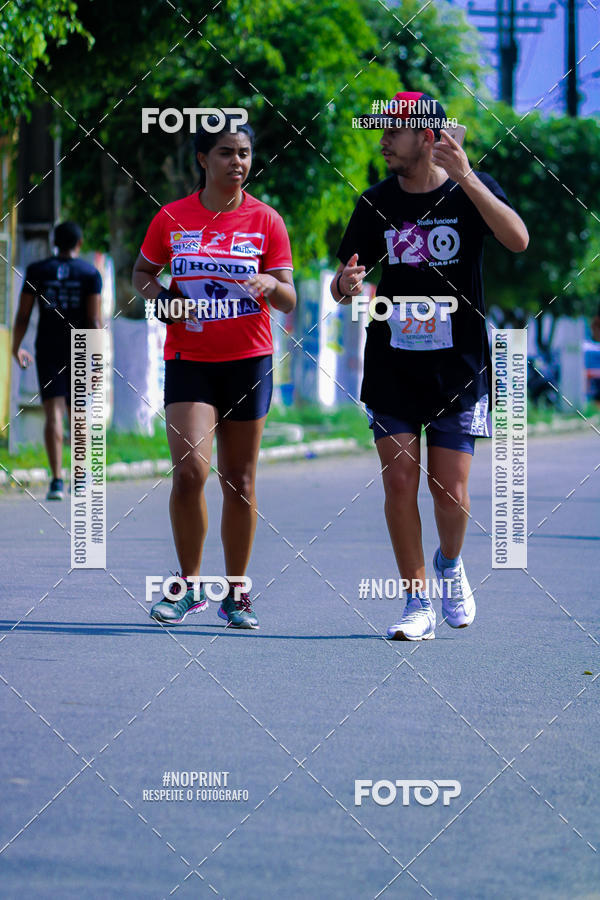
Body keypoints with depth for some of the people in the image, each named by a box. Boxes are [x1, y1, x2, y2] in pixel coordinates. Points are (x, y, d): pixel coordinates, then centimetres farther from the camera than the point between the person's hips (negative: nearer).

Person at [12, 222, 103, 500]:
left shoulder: (36, 271, 1)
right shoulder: (90, 273, -2)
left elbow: (22, 315, 1)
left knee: (53, 413, -7)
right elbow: (94, 320, -9)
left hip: (48, 350, 0)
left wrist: (16, 348, 17)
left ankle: (57, 480, -19)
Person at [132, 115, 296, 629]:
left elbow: (288, 300, 0)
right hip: (189, 360, 0)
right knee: (190, 470, -15)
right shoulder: (173, 218, 2)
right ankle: (189, 585, 2)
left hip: (248, 361, 1)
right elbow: (143, 270, 17)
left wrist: (272, 287, -23)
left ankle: (236, 594, 16)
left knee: (239, 481, 5)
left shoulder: (265, 221, 1)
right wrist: (159, 295, -5)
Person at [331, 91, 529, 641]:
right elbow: (343, 283, 9)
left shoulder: (470, 190, -4)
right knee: (399, 483, -5)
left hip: (459, 368, -2)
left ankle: (450, 564, 29)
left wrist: (465, 177, -33)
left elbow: (518, 240, -24)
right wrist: (347, 284, -16)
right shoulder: (377, 203, 4)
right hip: (392, 367, 2)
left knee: (450, 492, -3)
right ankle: (418, 603, 6)